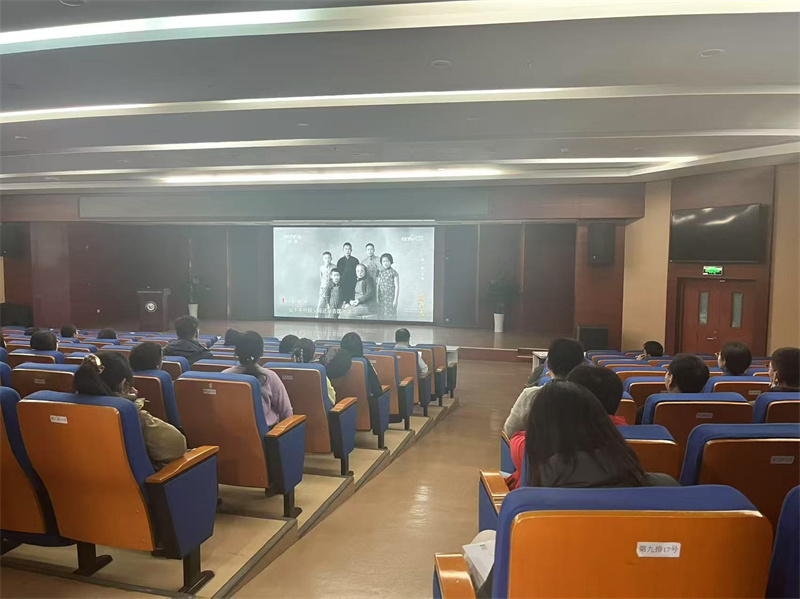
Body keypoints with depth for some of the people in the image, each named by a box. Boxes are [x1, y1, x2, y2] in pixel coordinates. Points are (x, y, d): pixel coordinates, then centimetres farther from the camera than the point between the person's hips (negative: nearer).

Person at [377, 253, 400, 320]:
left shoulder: (393, 272, -5)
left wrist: (395, 300, -10)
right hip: (382, 299, 5)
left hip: (390, 298, -5)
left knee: (391, 317, -3)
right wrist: (377, 298, 7)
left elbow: (397, 287, -6)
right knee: (382, 316, 6)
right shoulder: (380, 272, 9)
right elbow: (378, 285, 12)